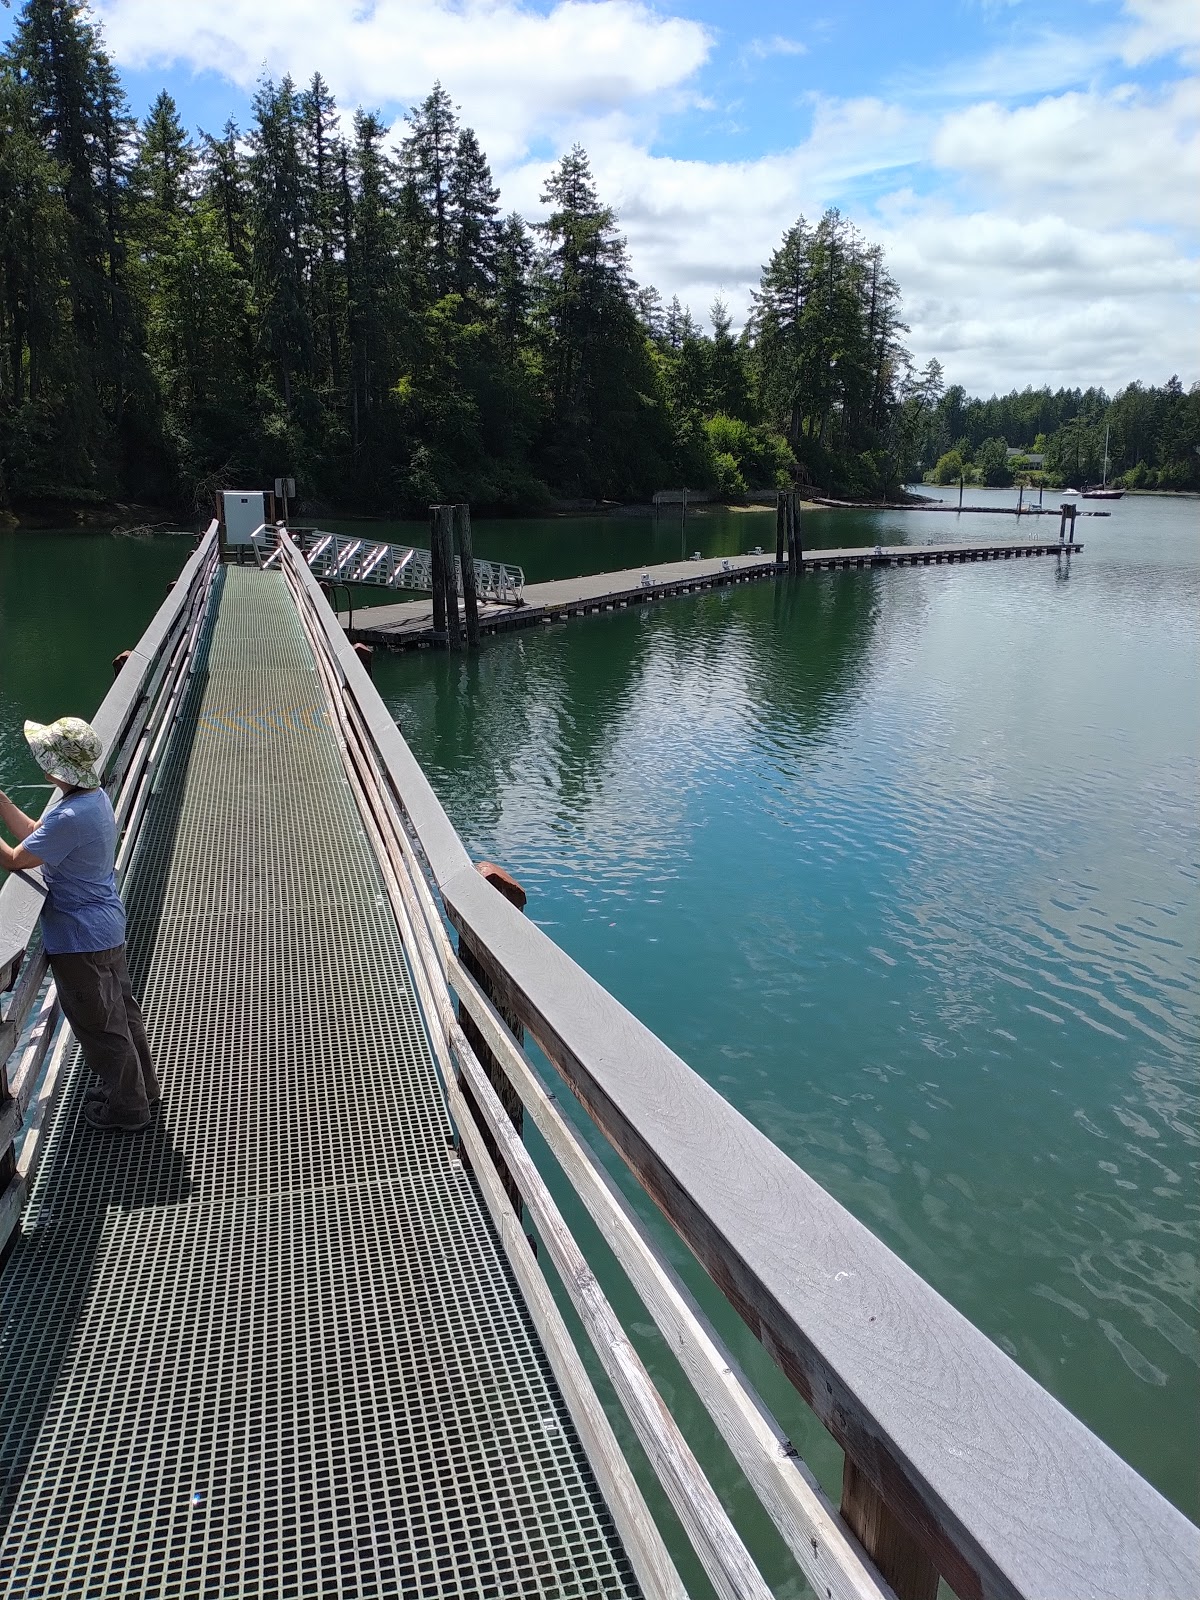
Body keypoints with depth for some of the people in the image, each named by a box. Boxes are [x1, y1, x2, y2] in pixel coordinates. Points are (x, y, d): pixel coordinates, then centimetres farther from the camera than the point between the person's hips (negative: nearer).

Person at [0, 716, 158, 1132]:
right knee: (122, 1010, 24)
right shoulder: (96, 797, 0)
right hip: (108, 926, 10)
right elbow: (35, 834, 8)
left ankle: (126, 1108, 27)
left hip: (80, 940, -10)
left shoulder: (70, 818, -30)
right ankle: (141, 1087, 42)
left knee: (102, 1025, 9)